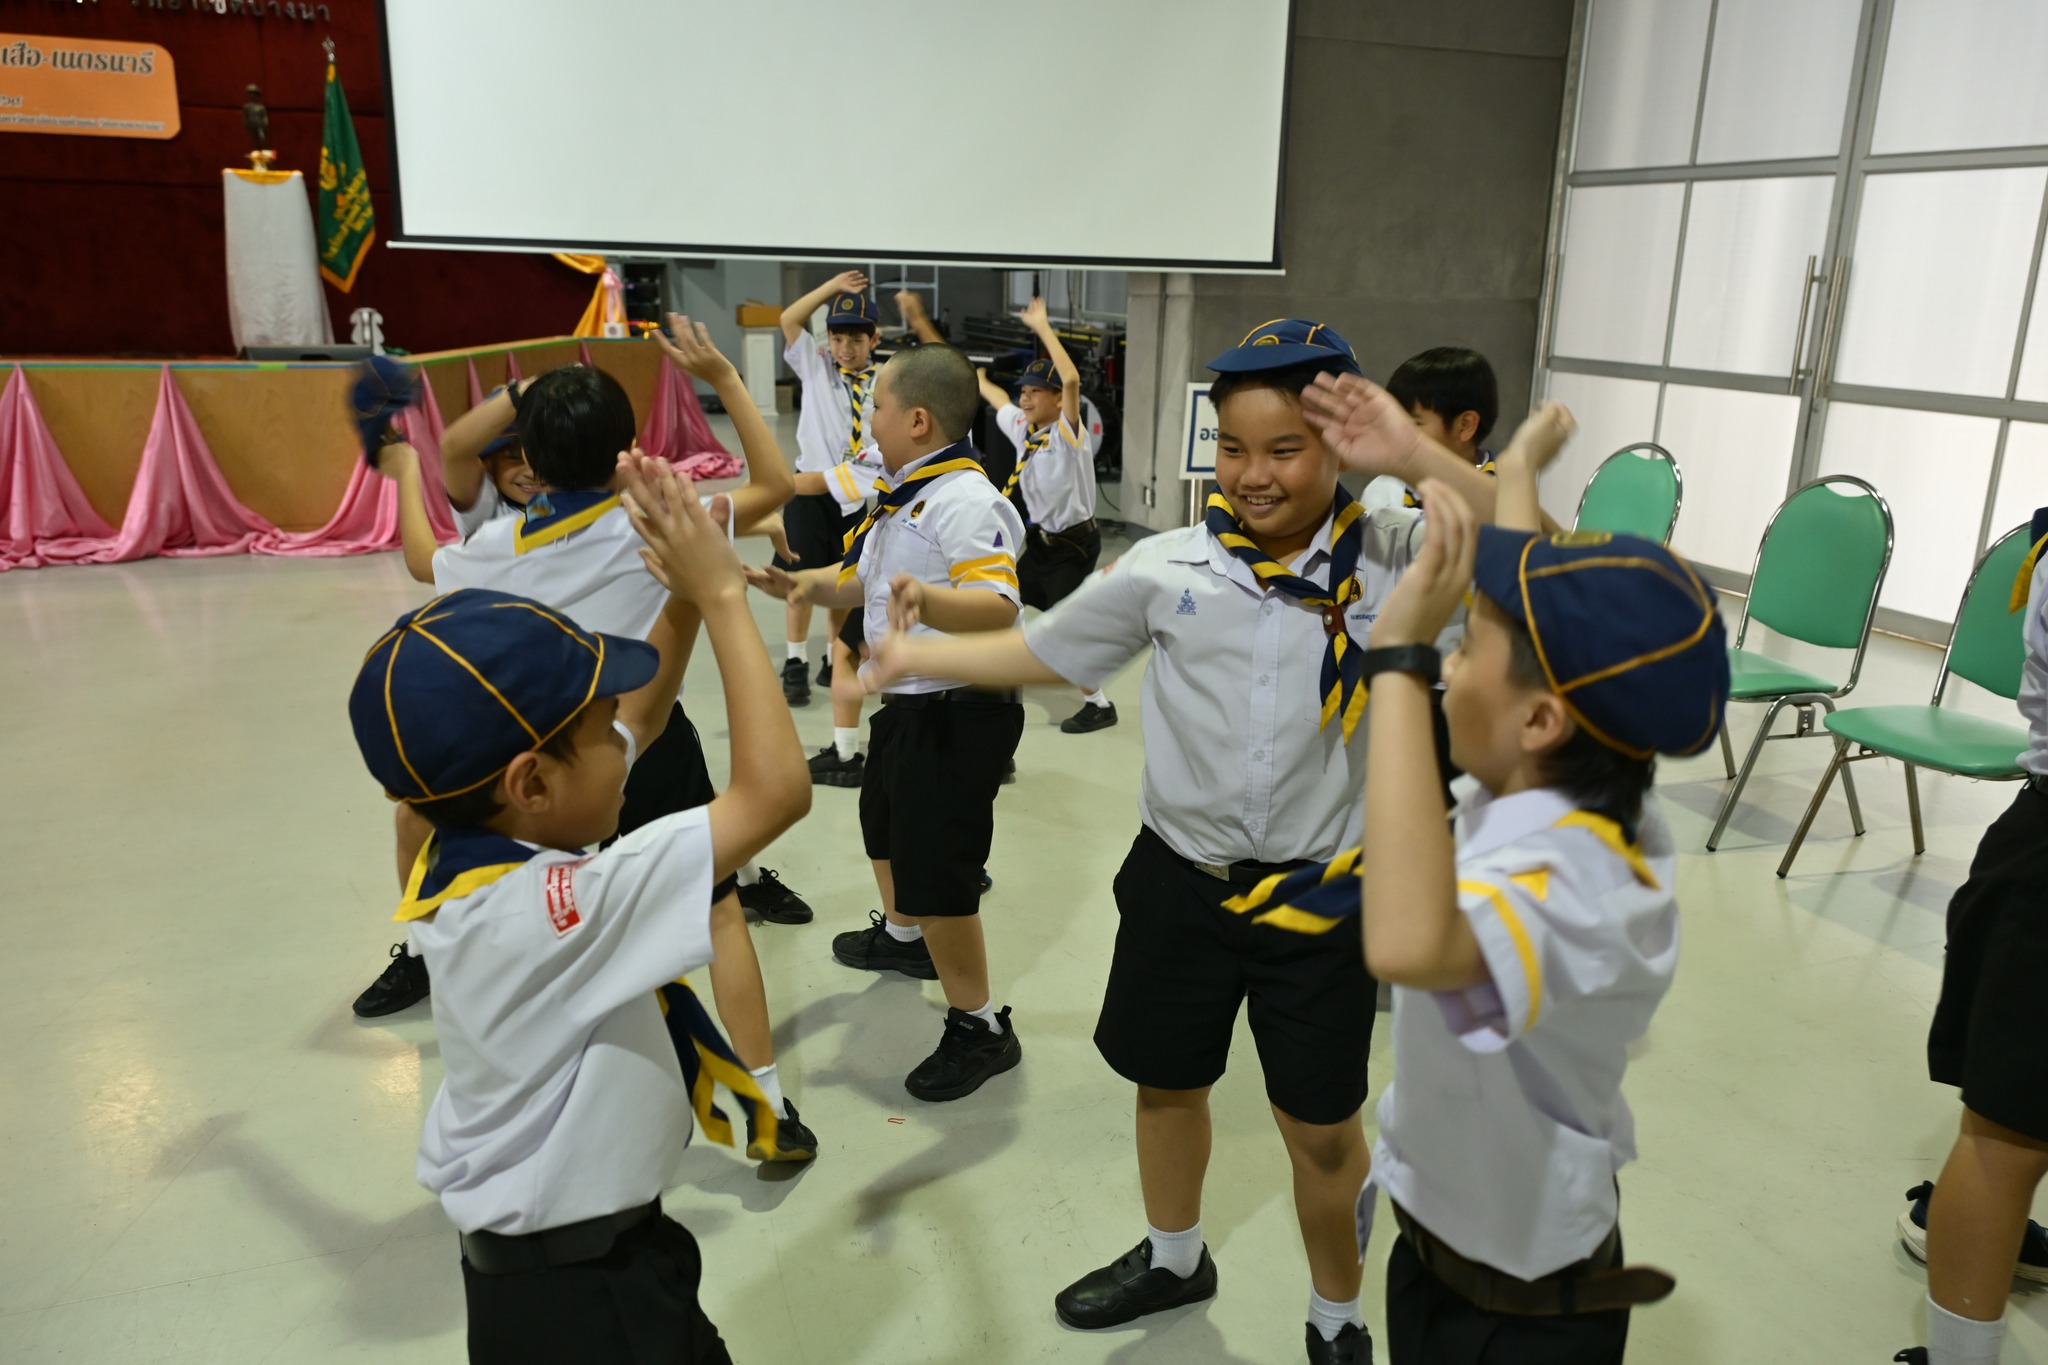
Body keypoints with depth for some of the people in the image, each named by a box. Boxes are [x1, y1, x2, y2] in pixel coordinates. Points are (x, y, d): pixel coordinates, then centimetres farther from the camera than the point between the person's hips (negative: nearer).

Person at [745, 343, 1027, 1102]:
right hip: (906, 702, 11)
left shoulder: (965, 500, -23)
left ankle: (979, 1028, 10)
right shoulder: (903, 498, 11)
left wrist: (927, 597, -54)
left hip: (958, 712, -11)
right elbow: (857, 582, 18)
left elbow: (998, 606, -36)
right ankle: (901, 937, 58)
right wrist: (799, 585, 1)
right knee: (885, 826, 30)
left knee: (936, 871, -7)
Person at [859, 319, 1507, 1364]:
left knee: (1321, 1125, 11)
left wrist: (1417, 458, -27)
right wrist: (911, 655, -1)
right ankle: (1172, 1258, 51)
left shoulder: (1393, 557, -9)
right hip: (1182, 876, 2)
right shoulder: (1169, 566, -6)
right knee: (1167, 1080, 21)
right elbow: (1044, 652, 5)